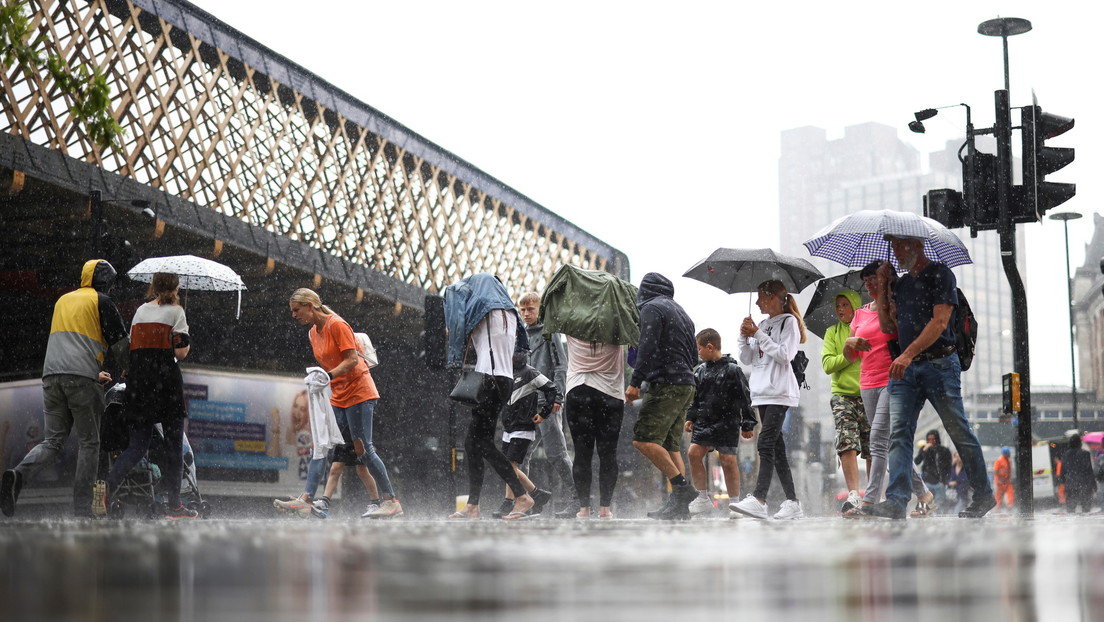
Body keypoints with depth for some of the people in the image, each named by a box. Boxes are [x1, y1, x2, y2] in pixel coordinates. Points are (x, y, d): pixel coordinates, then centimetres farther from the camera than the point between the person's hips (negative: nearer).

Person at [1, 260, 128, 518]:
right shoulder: (101, 302, 5)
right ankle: (82, 509, -1)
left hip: (51, 375, 5)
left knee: (52, 441, 7)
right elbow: (121, 346, 3)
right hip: (81, 378, -5)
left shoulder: (62, 300, 25)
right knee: (88, 443, 3)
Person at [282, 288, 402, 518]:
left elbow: (352, 360, -19)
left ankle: (391, 501, -2)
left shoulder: (337, 325, -12)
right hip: (338, 398, 9)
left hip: (358, 393, -9)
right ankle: (306, 499, -8)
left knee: (363, 448, -8)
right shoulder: (313, 333, 13)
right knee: (321, 444, -3)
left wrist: (328, 376, -28)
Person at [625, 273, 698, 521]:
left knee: (643, 439, -14)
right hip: (686, 386, 9)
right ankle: (680, 505, 1)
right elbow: (694, 354, 25)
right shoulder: (681, 312, 24)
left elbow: (648, 348, -16)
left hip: (665, 386, -9)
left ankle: (682, 486, -19)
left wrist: (635, 382, -18)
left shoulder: (651, 308, -3)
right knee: (671, 445, 8)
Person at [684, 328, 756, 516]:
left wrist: (748, 425, -4)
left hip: (727, 422, -5)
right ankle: (703, 498, 3)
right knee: (693, 453, -8)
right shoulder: (700, 371, 12)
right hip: (704, 422, 5)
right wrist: (691, 418, 12)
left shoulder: (732, 370, -5)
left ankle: (735, 502, 4)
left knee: (728, 460, -8)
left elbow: (744, 399, -3)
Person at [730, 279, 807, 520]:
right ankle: (792, 502, 6)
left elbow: (784, 354, -13)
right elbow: (747, 359, 18)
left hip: (779, 392, -8)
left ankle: (758, 499, -26)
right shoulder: (762, 324, 20)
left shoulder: (788, 322, -1)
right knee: (776, 446, 5)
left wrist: (758, 335, -11)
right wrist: (744, 336, 2)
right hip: (762, 392, 8)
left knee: (766, 443, -17)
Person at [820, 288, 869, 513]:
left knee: (872, 449, -1)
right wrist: (850, 356, -10)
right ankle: (853, 495, -19)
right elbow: (827, 364, 3)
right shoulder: (833, 332, 14)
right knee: (847, 443, -15)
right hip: (843, 395, 1)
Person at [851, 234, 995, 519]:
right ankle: (895, 501, -13)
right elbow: (888, 326, 18)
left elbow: (940, 322, -14)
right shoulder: (902, 284, 19)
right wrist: (883, 287, 11)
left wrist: (908, 354, -22)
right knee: (899, 434, -7)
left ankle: (984, 496, 14)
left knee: (959, 432, 1)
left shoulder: (940, 274, -3)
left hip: (938, 364, -6)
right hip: (906, 368, 6)